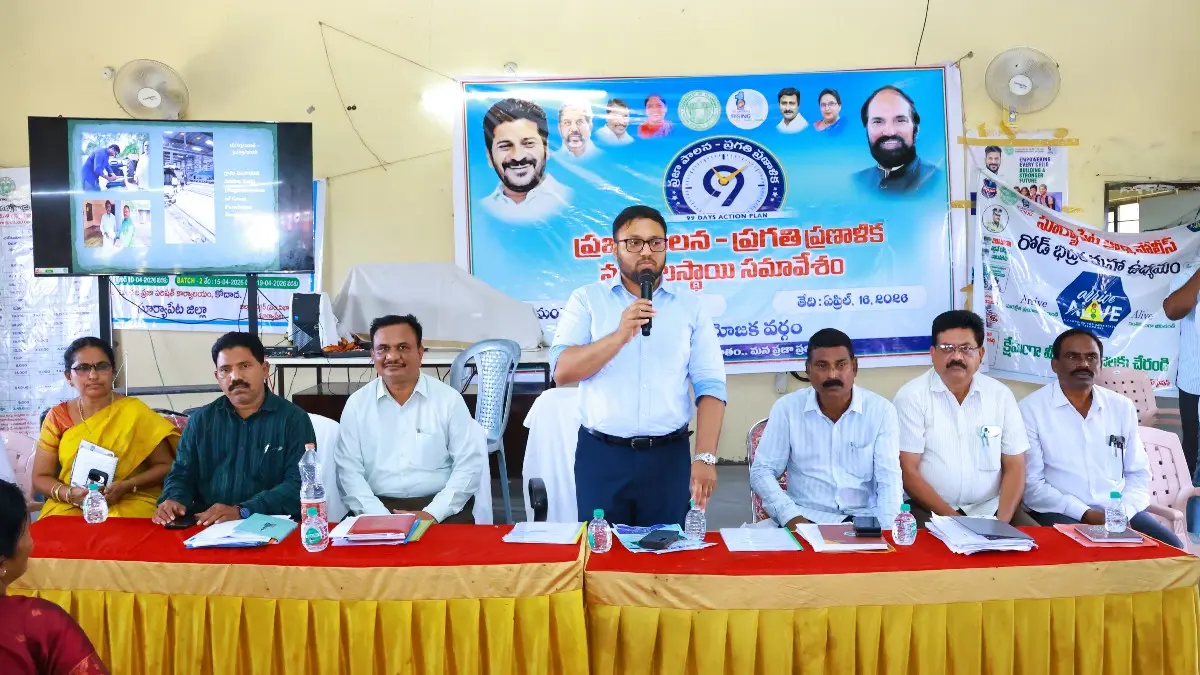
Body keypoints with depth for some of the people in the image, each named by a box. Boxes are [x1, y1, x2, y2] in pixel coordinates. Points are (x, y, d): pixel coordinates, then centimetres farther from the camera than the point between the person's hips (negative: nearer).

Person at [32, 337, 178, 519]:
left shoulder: (135, 411, -1)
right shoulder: (57, 417, 5)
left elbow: (165, 466, 0)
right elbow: (40, 477, 8)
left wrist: (127, 486, -16)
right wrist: (69, 493, -13)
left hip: (130, 504, -3)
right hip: (69, 508, 3)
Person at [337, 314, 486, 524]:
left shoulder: (449, 399, 2)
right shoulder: (357, 403, 6)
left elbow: (469, 465, -1)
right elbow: (349, 471, 2)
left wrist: (432, 514, -12)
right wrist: (380, 516, -12)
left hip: (441, 510, -1)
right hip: (379, 508, 1)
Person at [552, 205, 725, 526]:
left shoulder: (690, 304, 5)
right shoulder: (587, 299, 3)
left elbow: (710, 385, 1)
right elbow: (563, 371, -8)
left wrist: (705, 457, -9)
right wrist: (621, 335, -20)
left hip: (669, 455, 1)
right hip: (601, 454, -1)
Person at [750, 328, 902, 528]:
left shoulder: (881, 410, -1)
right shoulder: (786, 408, -1)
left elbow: (888, 479, -3)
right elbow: (762, 471, 1)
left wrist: (883, 530, -20)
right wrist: (791, 517, -15)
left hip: (863, 517, 2)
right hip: (806, 517, -1)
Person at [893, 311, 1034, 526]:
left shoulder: (1001, 395, 7)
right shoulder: (911, 396, -4)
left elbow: (1015, 466, 6)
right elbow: (908, 470, -8)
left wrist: (1002, 520, -10)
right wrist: (951, 518, -16)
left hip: (990, 508, 4)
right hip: (930, 510, -4)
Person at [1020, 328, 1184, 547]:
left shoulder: (1122, 407, 12)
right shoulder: (1031, 409, -4)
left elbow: (1139, 472, 14)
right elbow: (1031, 483, -8)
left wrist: (1123, 511, -6)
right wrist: (1086, 514, -16)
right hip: (1061, 514, -5)